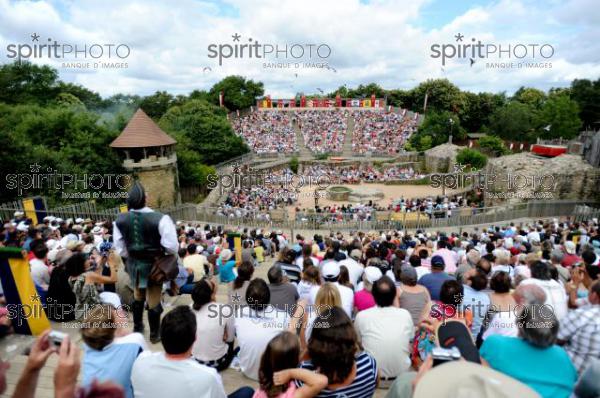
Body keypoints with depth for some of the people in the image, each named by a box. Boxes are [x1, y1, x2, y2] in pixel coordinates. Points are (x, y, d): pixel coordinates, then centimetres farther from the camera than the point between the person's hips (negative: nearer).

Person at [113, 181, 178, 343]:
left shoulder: (120, 220, -12)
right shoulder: (160, 218, -27)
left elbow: (120, 249, 0)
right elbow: (172, 247, -22)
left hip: (133, 264, 4)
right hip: (153, 263, -4)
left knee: (138, 296, 27)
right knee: (153, 300, 13)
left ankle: (137, 328, 45)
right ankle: (154, 334, 29)